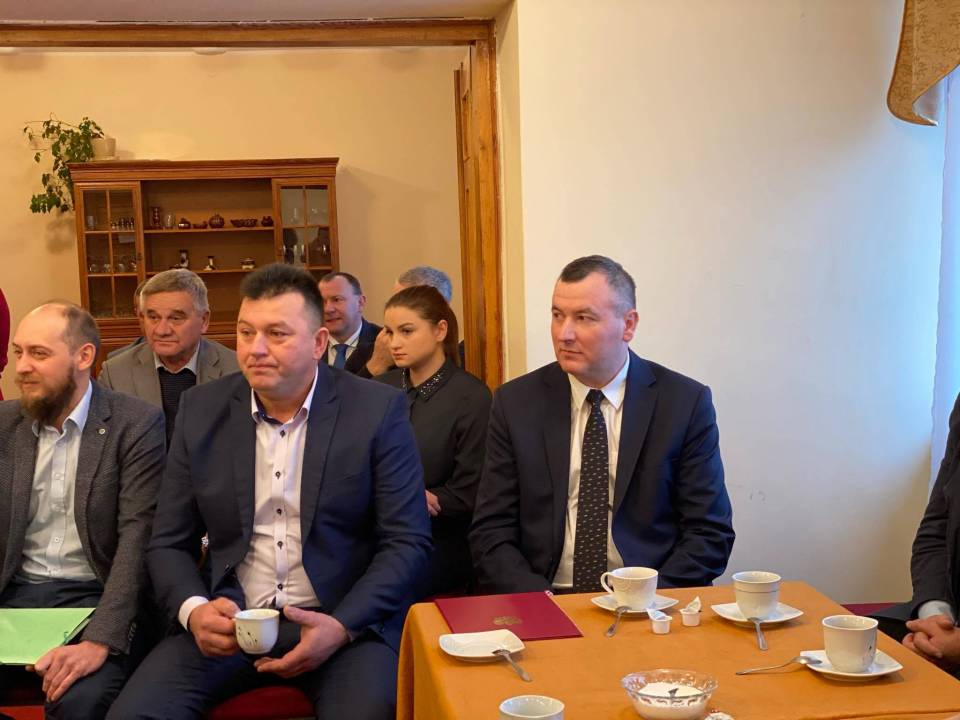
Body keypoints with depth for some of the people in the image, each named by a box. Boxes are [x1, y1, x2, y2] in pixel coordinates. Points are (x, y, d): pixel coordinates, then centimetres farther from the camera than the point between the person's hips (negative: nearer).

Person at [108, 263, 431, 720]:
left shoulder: (378, 410, -5)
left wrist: (342, 626, -18)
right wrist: (195, 610, -12)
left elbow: (408, 542, -5)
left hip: (347, 619, -2)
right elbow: (168, 544, 8)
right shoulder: (201, 409, 4)